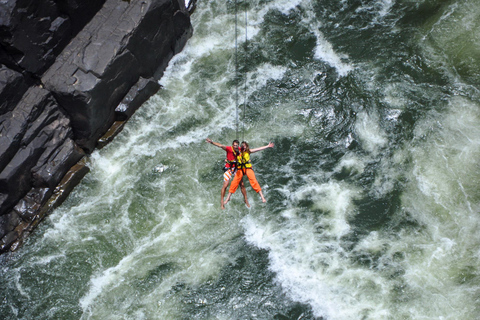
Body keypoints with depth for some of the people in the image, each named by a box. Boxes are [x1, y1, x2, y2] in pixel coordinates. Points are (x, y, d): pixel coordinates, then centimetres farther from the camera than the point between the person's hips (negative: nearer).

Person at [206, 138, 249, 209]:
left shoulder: (239, 150, -3)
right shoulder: (229, 148, -15)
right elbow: (221, 146, -30)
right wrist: (212, 142, -44)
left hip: (236, 168, 4)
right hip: (228, 168, -4)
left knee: (242, 184, 3)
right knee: (225, 185, -8)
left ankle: (245, 199, 20)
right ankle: (222, 201, 4)